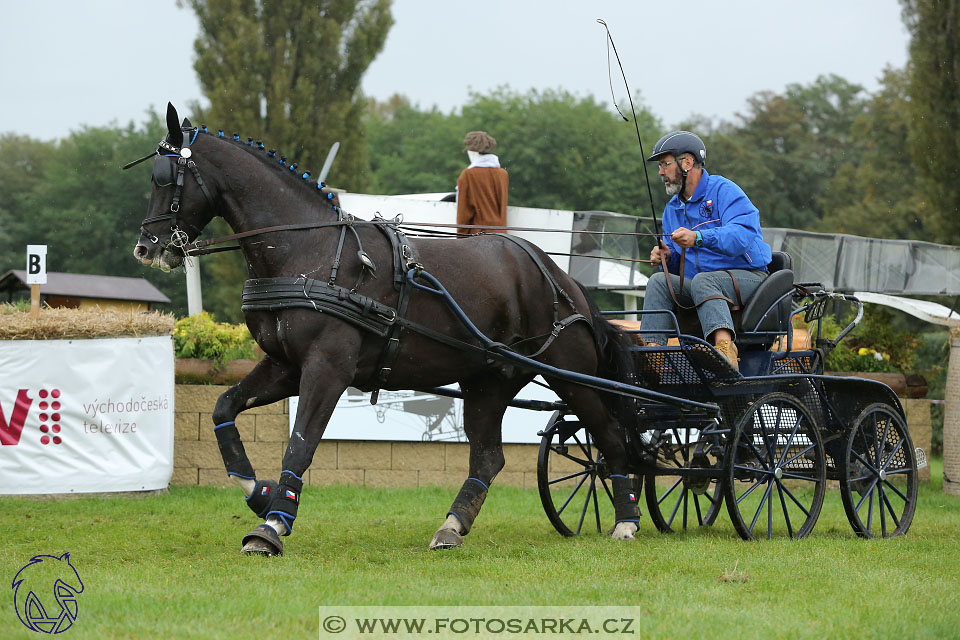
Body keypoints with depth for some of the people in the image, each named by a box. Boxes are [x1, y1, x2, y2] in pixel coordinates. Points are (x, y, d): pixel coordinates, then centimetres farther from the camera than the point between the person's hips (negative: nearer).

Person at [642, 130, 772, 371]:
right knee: (659, 281, -17)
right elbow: (678, 266, 19)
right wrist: (667, 257, -6)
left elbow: (742, 234, -23)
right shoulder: (672, 209, 18)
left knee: (702, 281, -36)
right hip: (700, 284, 6)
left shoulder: (723, 190, -5)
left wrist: (698, 238, -36)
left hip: (747, 277, -6)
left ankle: (724, 345, -58)